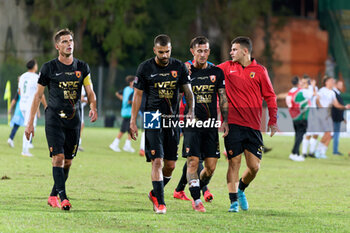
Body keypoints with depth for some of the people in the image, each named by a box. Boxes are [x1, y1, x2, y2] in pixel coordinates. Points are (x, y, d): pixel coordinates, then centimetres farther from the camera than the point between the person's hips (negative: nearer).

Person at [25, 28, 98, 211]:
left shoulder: (82, 67, 7)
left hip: (74, 120, 3)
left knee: (68, 161, 7)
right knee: (58, 158, -15)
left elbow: (90, 91, 8)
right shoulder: (49, 68, -1)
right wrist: (30, 123, 1)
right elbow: (38, 96, 4)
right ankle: (62, 197, -18)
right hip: (54, 119, -3)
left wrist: (93, 107, -15)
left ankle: (53, 196, 21)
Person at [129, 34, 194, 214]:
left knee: (170, 164, 5)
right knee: (157, 161, -13)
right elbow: (137, 95, 3)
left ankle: (155, 193, 28)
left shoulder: (179, 67, 5)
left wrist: (191, 111, -8)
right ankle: (159, 202, -10)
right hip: (153, 118, -3)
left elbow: (187, 91, 10)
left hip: (173, 119, 3)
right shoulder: (145, 68, -1)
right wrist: (133, 121, -1)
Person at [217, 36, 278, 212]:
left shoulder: (259, 71, 4)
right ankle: (233, 201, 2)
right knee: (234, 162, -5)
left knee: (254, 166, -2)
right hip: (233, 123, 0)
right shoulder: (227, 68, 8)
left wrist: (273, 120, 2)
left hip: (253, 125, 0)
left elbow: (270, 96, 8)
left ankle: (241, 189, 26)